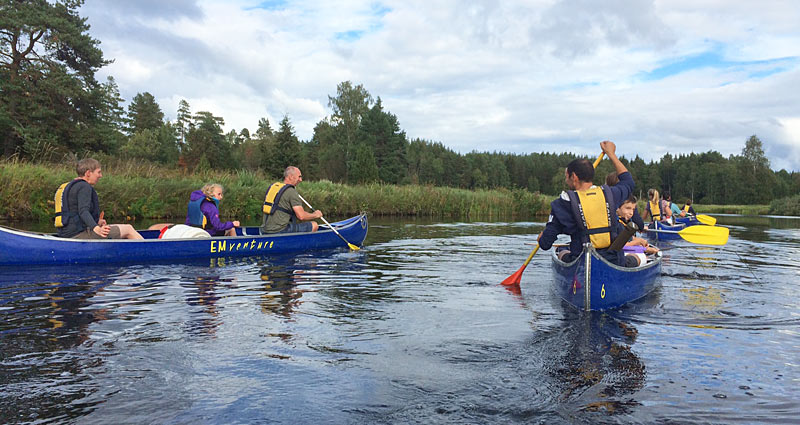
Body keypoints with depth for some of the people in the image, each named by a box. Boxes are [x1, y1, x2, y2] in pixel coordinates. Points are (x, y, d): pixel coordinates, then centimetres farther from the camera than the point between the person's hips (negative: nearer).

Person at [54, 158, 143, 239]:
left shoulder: (69, 186, 20)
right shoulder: (84, 187, -12)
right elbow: (83, 211, -27)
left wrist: (96, 222, 32)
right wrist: (96, 228, -42)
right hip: (79, 234, -11)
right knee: (128, 229, -9)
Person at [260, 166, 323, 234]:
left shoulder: (272, 186, 14)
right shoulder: (291, 191, -11)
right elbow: (301, 216, -15)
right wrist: (315, 215, 3)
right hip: (279, 231, -9)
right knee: (314, 225, -3)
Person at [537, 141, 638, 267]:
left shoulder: (563, 203, -10)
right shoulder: (609, 194, -1)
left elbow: (545, 244, -8)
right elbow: (628, 182, 26)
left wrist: (541, 236, 16)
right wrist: (611, 154, 33)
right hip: (615, 264, 2)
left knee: (563, 253, 32)